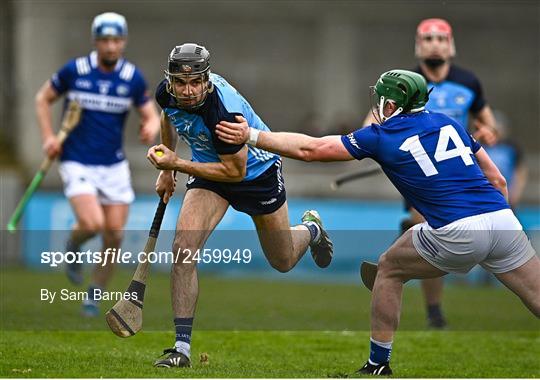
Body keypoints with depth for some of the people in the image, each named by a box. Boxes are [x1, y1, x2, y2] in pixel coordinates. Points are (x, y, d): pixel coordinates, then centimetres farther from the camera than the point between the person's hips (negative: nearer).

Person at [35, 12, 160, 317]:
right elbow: (43, 99, 7)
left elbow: (151, 116, 2)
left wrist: (151, 128, -22)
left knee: (114, 235, 0)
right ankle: (73, 246, 14)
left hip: (114, 165, 3)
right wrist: (49, 137, -5)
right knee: (92, 224, -22)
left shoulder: (133, 78, -3)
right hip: (77, 163, -3)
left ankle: (95, 294, 20)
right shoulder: (74, 71, -8)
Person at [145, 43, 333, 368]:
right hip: (209, 167, 4)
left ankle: (310, 228, 53)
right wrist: (167, 169, 13)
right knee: (183, 248, -20)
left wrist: (176, 164, -34)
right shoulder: (167, 93, -21)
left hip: (258, 170, -4)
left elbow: (235, 170, -30)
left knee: (283, 261, 15)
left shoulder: (225, 112, -40)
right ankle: (182, 347, -16)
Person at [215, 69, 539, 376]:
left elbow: (309, 149, 10)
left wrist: (251, 136, 16)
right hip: (505, 222, 4)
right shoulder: (449, 123, 21)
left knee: (390, 269, 19)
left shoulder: (382, 136, 7)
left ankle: (378, 364, 22)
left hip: (458, 235, -4)